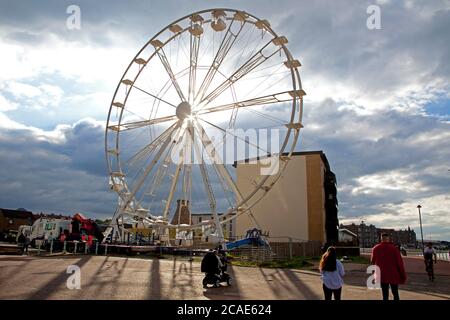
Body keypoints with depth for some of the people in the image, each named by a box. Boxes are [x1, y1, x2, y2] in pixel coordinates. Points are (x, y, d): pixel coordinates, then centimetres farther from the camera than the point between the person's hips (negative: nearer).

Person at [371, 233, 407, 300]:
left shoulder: (376, 248, -2)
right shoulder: (394, 248, -12)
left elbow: (373, 261, 9)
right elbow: (400, 263, -10)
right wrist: (403, 276, 0)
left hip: (382, 276, 2)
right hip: (393, 275, -1)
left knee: (385, 295, 7)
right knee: (395, 294, 14)